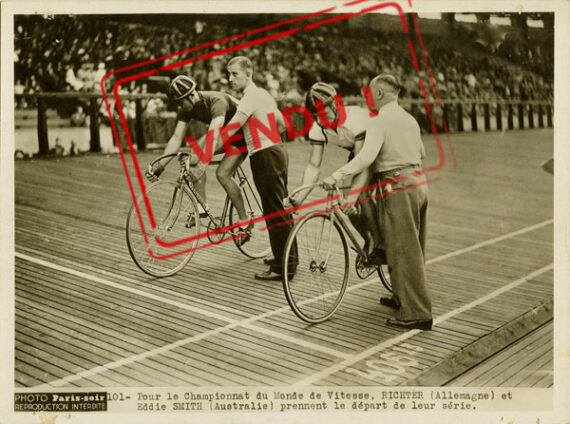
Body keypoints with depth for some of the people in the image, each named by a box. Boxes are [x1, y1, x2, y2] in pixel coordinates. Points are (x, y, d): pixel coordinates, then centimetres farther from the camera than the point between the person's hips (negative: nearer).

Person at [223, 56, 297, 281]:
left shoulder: (250, 98, -13)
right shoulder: (264, 94, 16)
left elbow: (227, 132, -21)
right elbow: (282, 125, 25)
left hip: (265, 157, -10)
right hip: (278, 151, 10)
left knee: (274, 213, -6)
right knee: (282, 209, 16)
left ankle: (282, 267, -2)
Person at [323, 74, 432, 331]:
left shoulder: (380, 121, -13)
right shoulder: (409, 119, 14)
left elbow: (366, 156, -27)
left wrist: (337, 176, -31)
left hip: (397, 188, -9)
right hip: (418, 183, 9)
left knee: (403, 251, -4)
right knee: (413, 248, 18)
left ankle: (416, 313, -2)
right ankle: (403, 298, 32)